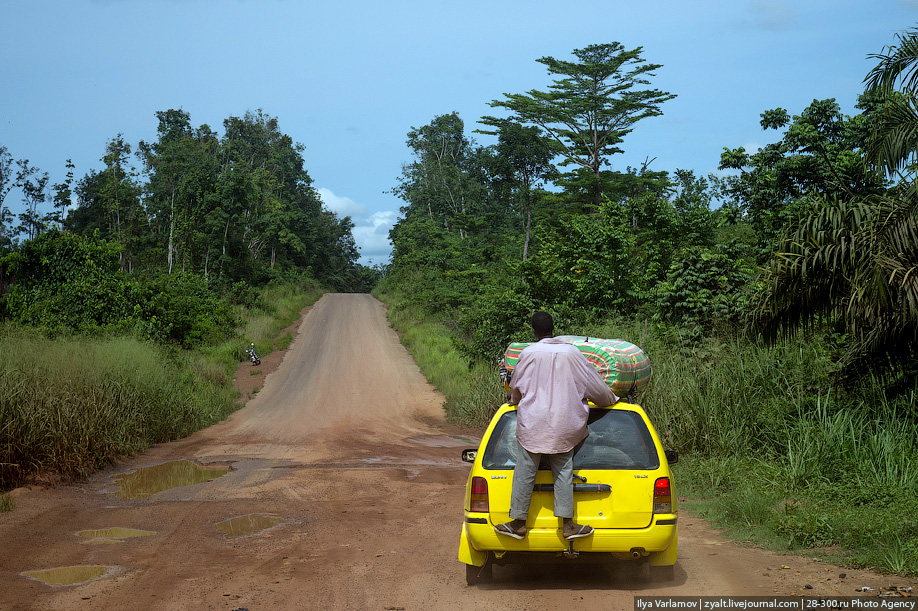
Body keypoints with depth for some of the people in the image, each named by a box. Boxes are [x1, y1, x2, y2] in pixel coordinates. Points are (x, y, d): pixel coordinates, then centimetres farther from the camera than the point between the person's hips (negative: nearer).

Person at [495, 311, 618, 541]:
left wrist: (516, 400, 32)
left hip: (532, 425, -2)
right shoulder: (572, 353, 2)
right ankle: (568, 524, 6)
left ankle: (518, 523, 12)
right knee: (563, 473, 8)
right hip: (564, 426, 2)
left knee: (525, 473, 5)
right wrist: (611, 400, 29)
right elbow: (595, 386, 9)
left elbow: (516, 387, 9)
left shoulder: (529, 353, -4)